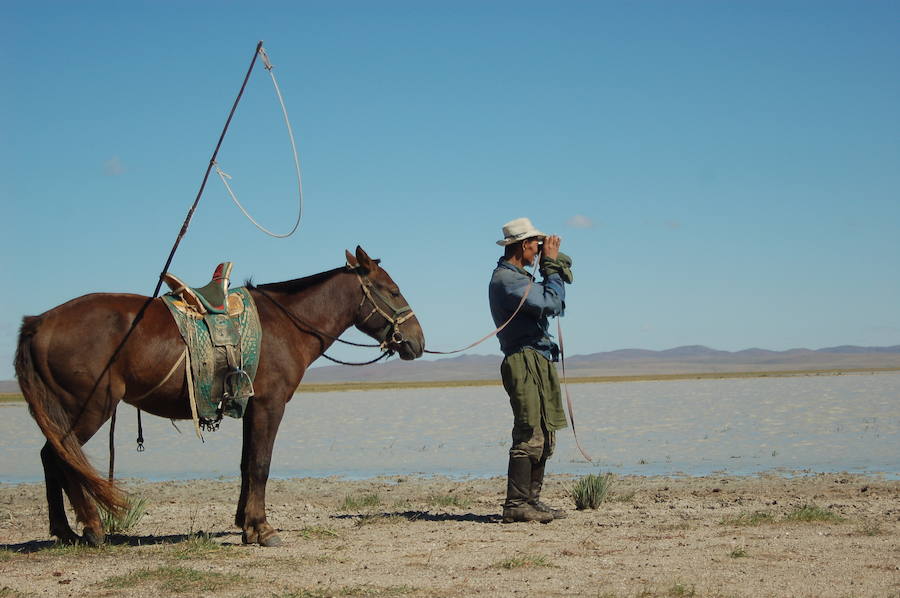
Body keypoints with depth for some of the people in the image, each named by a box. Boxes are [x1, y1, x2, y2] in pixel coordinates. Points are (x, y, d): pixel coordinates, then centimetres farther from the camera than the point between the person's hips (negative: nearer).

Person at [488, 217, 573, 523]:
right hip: (525, 362, -11)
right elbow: (551, 304, -20)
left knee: (544, 437, 13)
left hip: (539, 363, 11)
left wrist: (556, 265, 17)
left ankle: (531, 500, 17)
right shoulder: (506, 279, -13)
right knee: (530, 436, -14)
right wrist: (551, 265, -10)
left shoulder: (517, 277, 21)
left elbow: (554, 302, 27)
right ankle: (516, 504, -15)